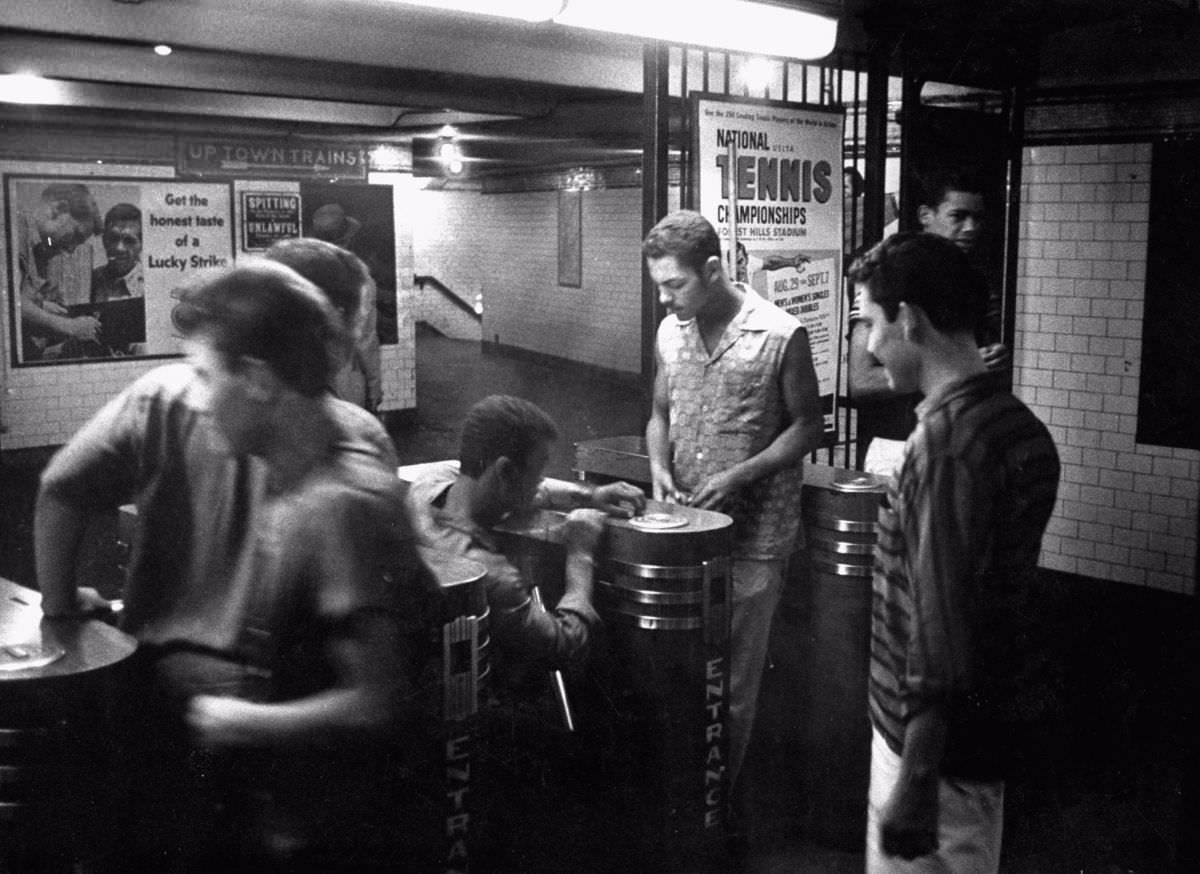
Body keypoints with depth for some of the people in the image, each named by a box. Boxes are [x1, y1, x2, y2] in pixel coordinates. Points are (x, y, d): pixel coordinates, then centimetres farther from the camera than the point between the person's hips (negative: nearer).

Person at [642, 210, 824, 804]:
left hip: (753, 536, -4)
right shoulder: (669, 333, 4)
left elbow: (807, 426, -5)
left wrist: (737, 476, -16)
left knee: (733, 676, 4)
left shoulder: (780, 336, -12)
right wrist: (659, 464, -4)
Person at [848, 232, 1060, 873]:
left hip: (937, 735, -9)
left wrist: (915, 786, -22)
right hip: (994, 721, 9)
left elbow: (940, 624, -26)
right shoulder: (1017, 422, 6)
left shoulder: (946, 443, -23)